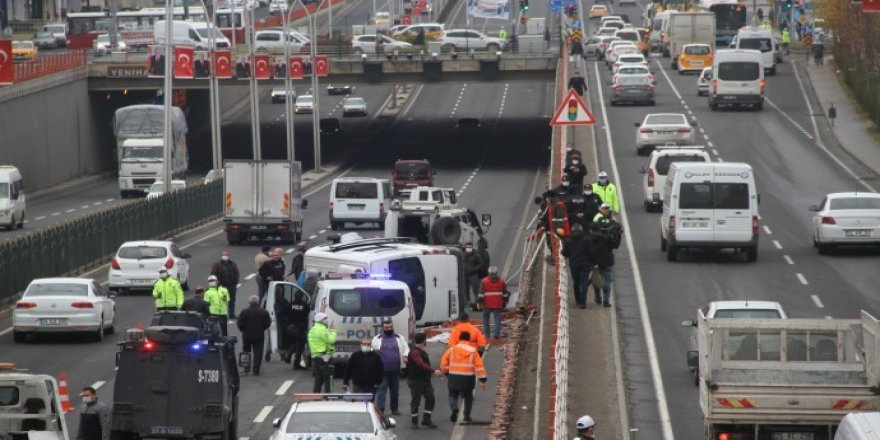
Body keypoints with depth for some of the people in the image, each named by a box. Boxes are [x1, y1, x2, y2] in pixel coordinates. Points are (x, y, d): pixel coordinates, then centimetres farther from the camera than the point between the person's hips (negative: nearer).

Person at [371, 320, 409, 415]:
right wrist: (375, 352, -16)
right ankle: (380, 409, -15)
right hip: (382, 370, -2)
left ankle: (395, 409, 19)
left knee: (395, 389, 9)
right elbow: (372, 350, 8)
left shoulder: (399, 338, 8)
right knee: (381, 388, -10)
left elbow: (406, 349, 7)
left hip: (395, 369, 2)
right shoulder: (377, 339, 7)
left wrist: (405, 356, -13)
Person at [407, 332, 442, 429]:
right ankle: (414, 422, 7)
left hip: (425, 380, 9)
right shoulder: (415, 352, -18)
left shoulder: (422, 351, 15)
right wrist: (434, 371, -41)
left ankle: (426, 419, 8)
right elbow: (421, 364, -32)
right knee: (416, 400, -1)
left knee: (430, 398, 1)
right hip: (416, 381, -9)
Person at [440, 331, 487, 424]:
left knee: (453, 395, 11)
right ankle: (467, 416, 17)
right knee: (468, 397, 18)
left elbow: (444, 362, 2)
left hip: (454, 377, 0)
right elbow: (479, 365, -6)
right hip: (468, 377, 0)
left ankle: (454, 408, -19)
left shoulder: (452, 349, 0)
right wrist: (482, 377, -4)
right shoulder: (473, 350, -2)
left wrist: (445, 371, 20)